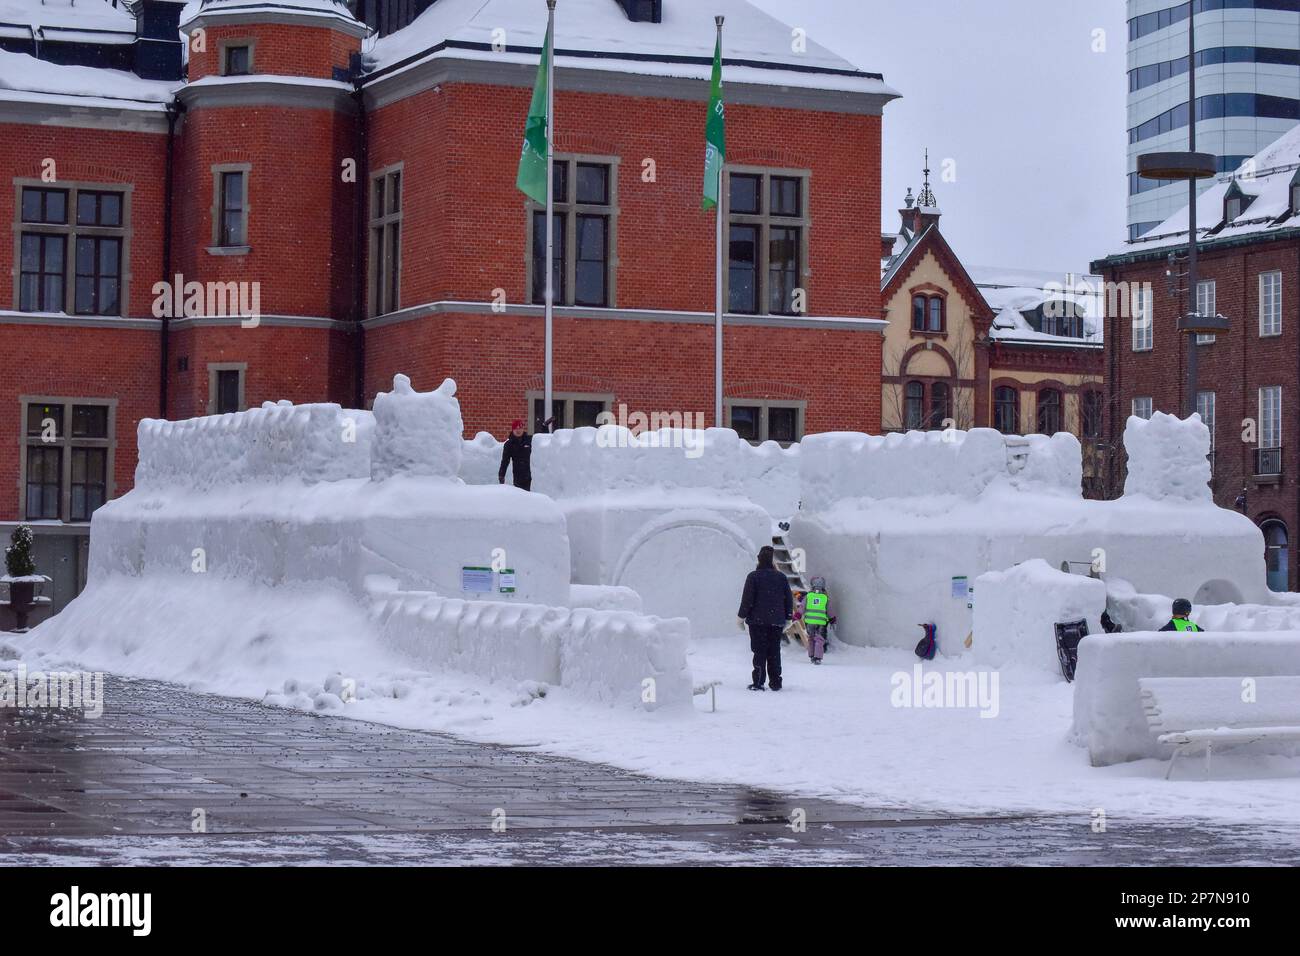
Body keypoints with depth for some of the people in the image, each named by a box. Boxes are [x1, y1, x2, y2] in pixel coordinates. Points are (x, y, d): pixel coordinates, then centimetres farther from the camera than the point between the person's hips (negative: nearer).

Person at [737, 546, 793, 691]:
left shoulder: (753, 576, -6)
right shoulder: (781, 577, 5)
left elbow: (747, 599, -8)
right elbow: (789, 600, 9)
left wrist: (741, 617, 2)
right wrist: (787, 619, 18)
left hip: (757, 620, -3)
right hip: (777, 622, 3)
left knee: (759, 652, -1)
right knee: (774, 652, 8)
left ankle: (758, 683, -4)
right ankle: (775, 683, 9)